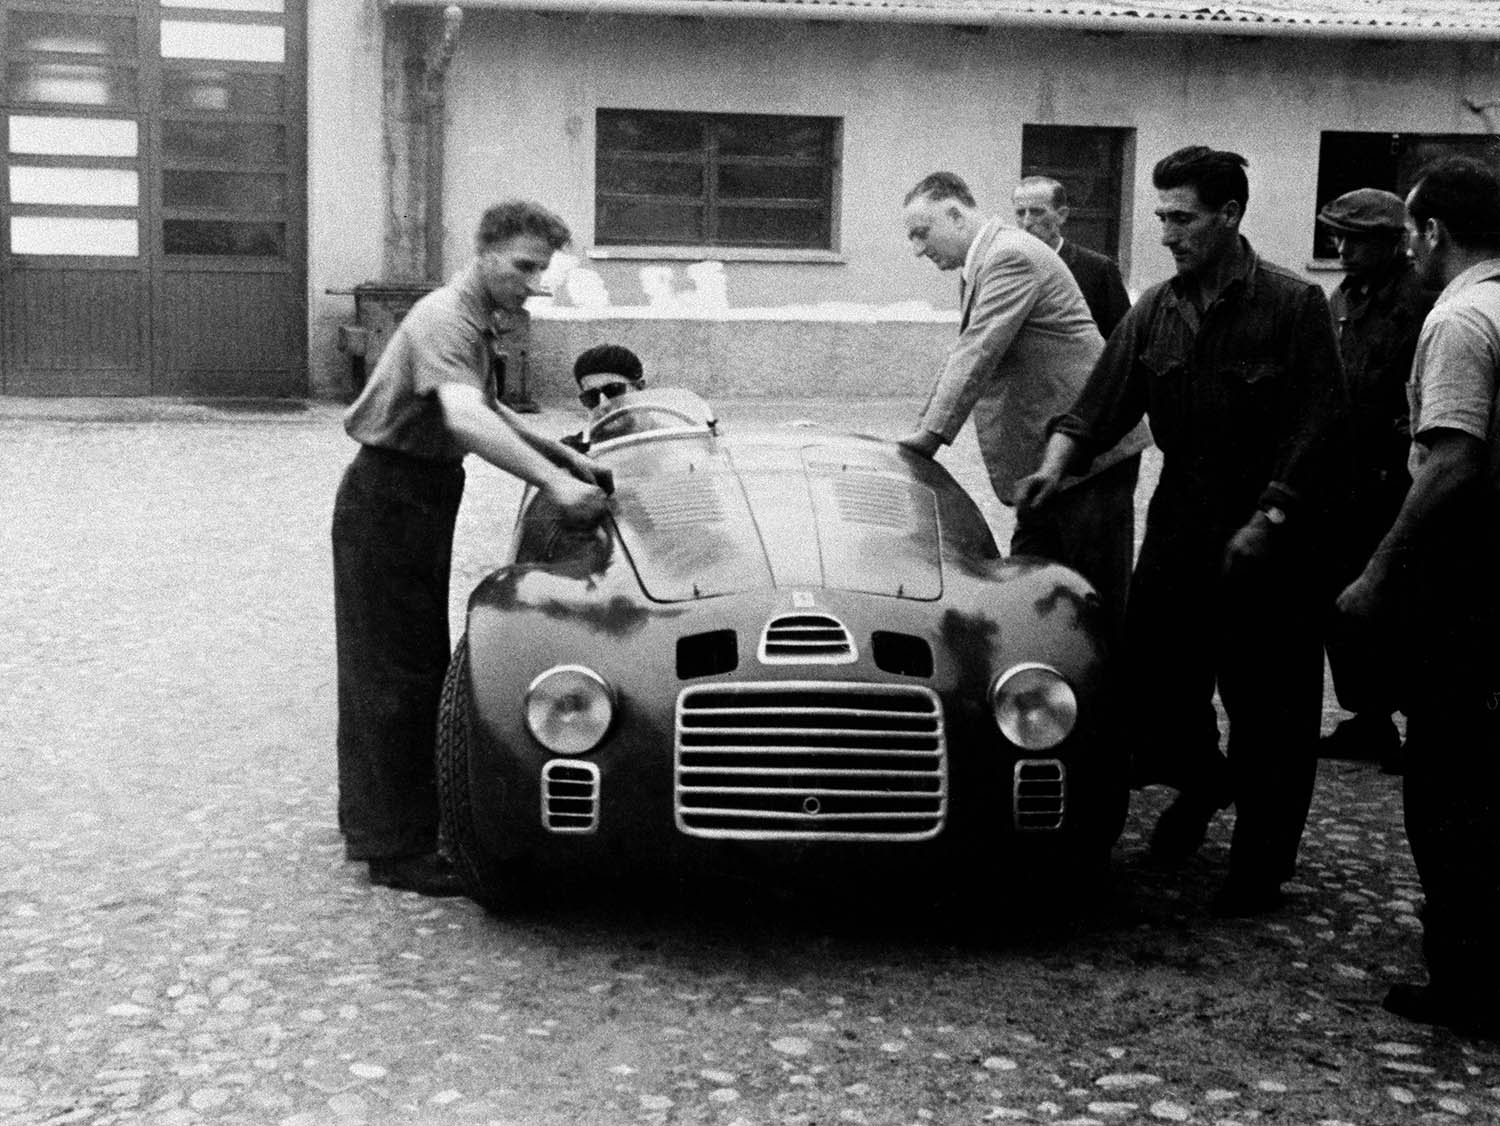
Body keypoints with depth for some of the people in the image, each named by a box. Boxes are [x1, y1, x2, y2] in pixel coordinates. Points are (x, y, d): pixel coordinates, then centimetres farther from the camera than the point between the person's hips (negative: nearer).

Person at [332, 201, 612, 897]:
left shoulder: (471, 321, 11)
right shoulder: (444, 320, -22)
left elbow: (485, 411, 25)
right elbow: (463, 418, -40)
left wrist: (565, 455, 17)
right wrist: (553, 483, -46)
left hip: (424, 499, 10)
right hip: (387, 499, -10)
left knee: (417, 666, 18)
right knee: (393, 673, -6)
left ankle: (376, 820, 31)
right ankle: (393, 850, -1)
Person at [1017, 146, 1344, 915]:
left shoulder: (1292, 305, -9)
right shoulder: (1156, 311, 5)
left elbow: (1316, 426, -11)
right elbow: (1099, 407, 3)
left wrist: (1269, 519, -16)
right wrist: (1055, 466, -13)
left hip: (1267, 537, -4)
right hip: (1180, 526, 4)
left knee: (1266, 707, 3)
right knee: (1151, 674, 4)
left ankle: (1260, 865, 17)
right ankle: (1200, 780, 35)